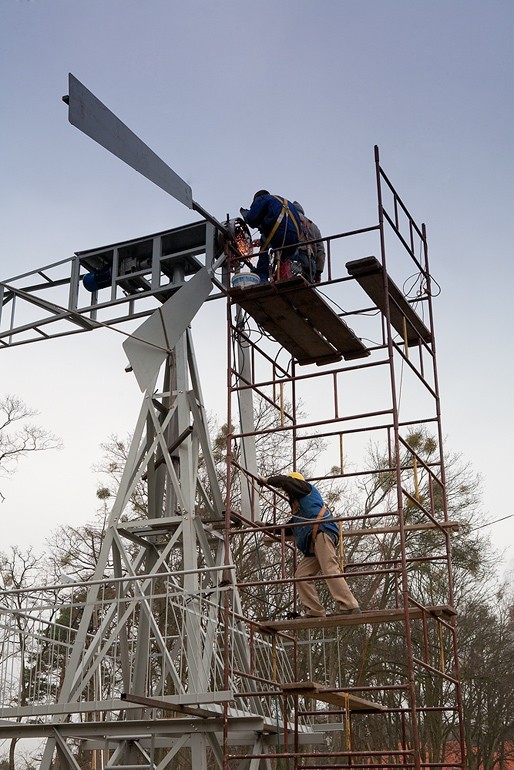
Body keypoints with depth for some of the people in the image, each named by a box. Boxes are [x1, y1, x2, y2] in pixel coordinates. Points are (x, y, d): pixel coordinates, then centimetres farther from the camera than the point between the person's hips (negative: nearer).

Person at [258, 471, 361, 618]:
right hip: (313, 546, 10)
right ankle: (315, 611, -8)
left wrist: (267, 481, 15)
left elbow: (285, 481, 2)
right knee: (301, 575, 0)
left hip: (322, 531, -10)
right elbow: (287, 528, 42)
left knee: (330, 570, -22)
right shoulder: (297, 510, 38)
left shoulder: (306, 489, 14)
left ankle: (349, 606, -29)